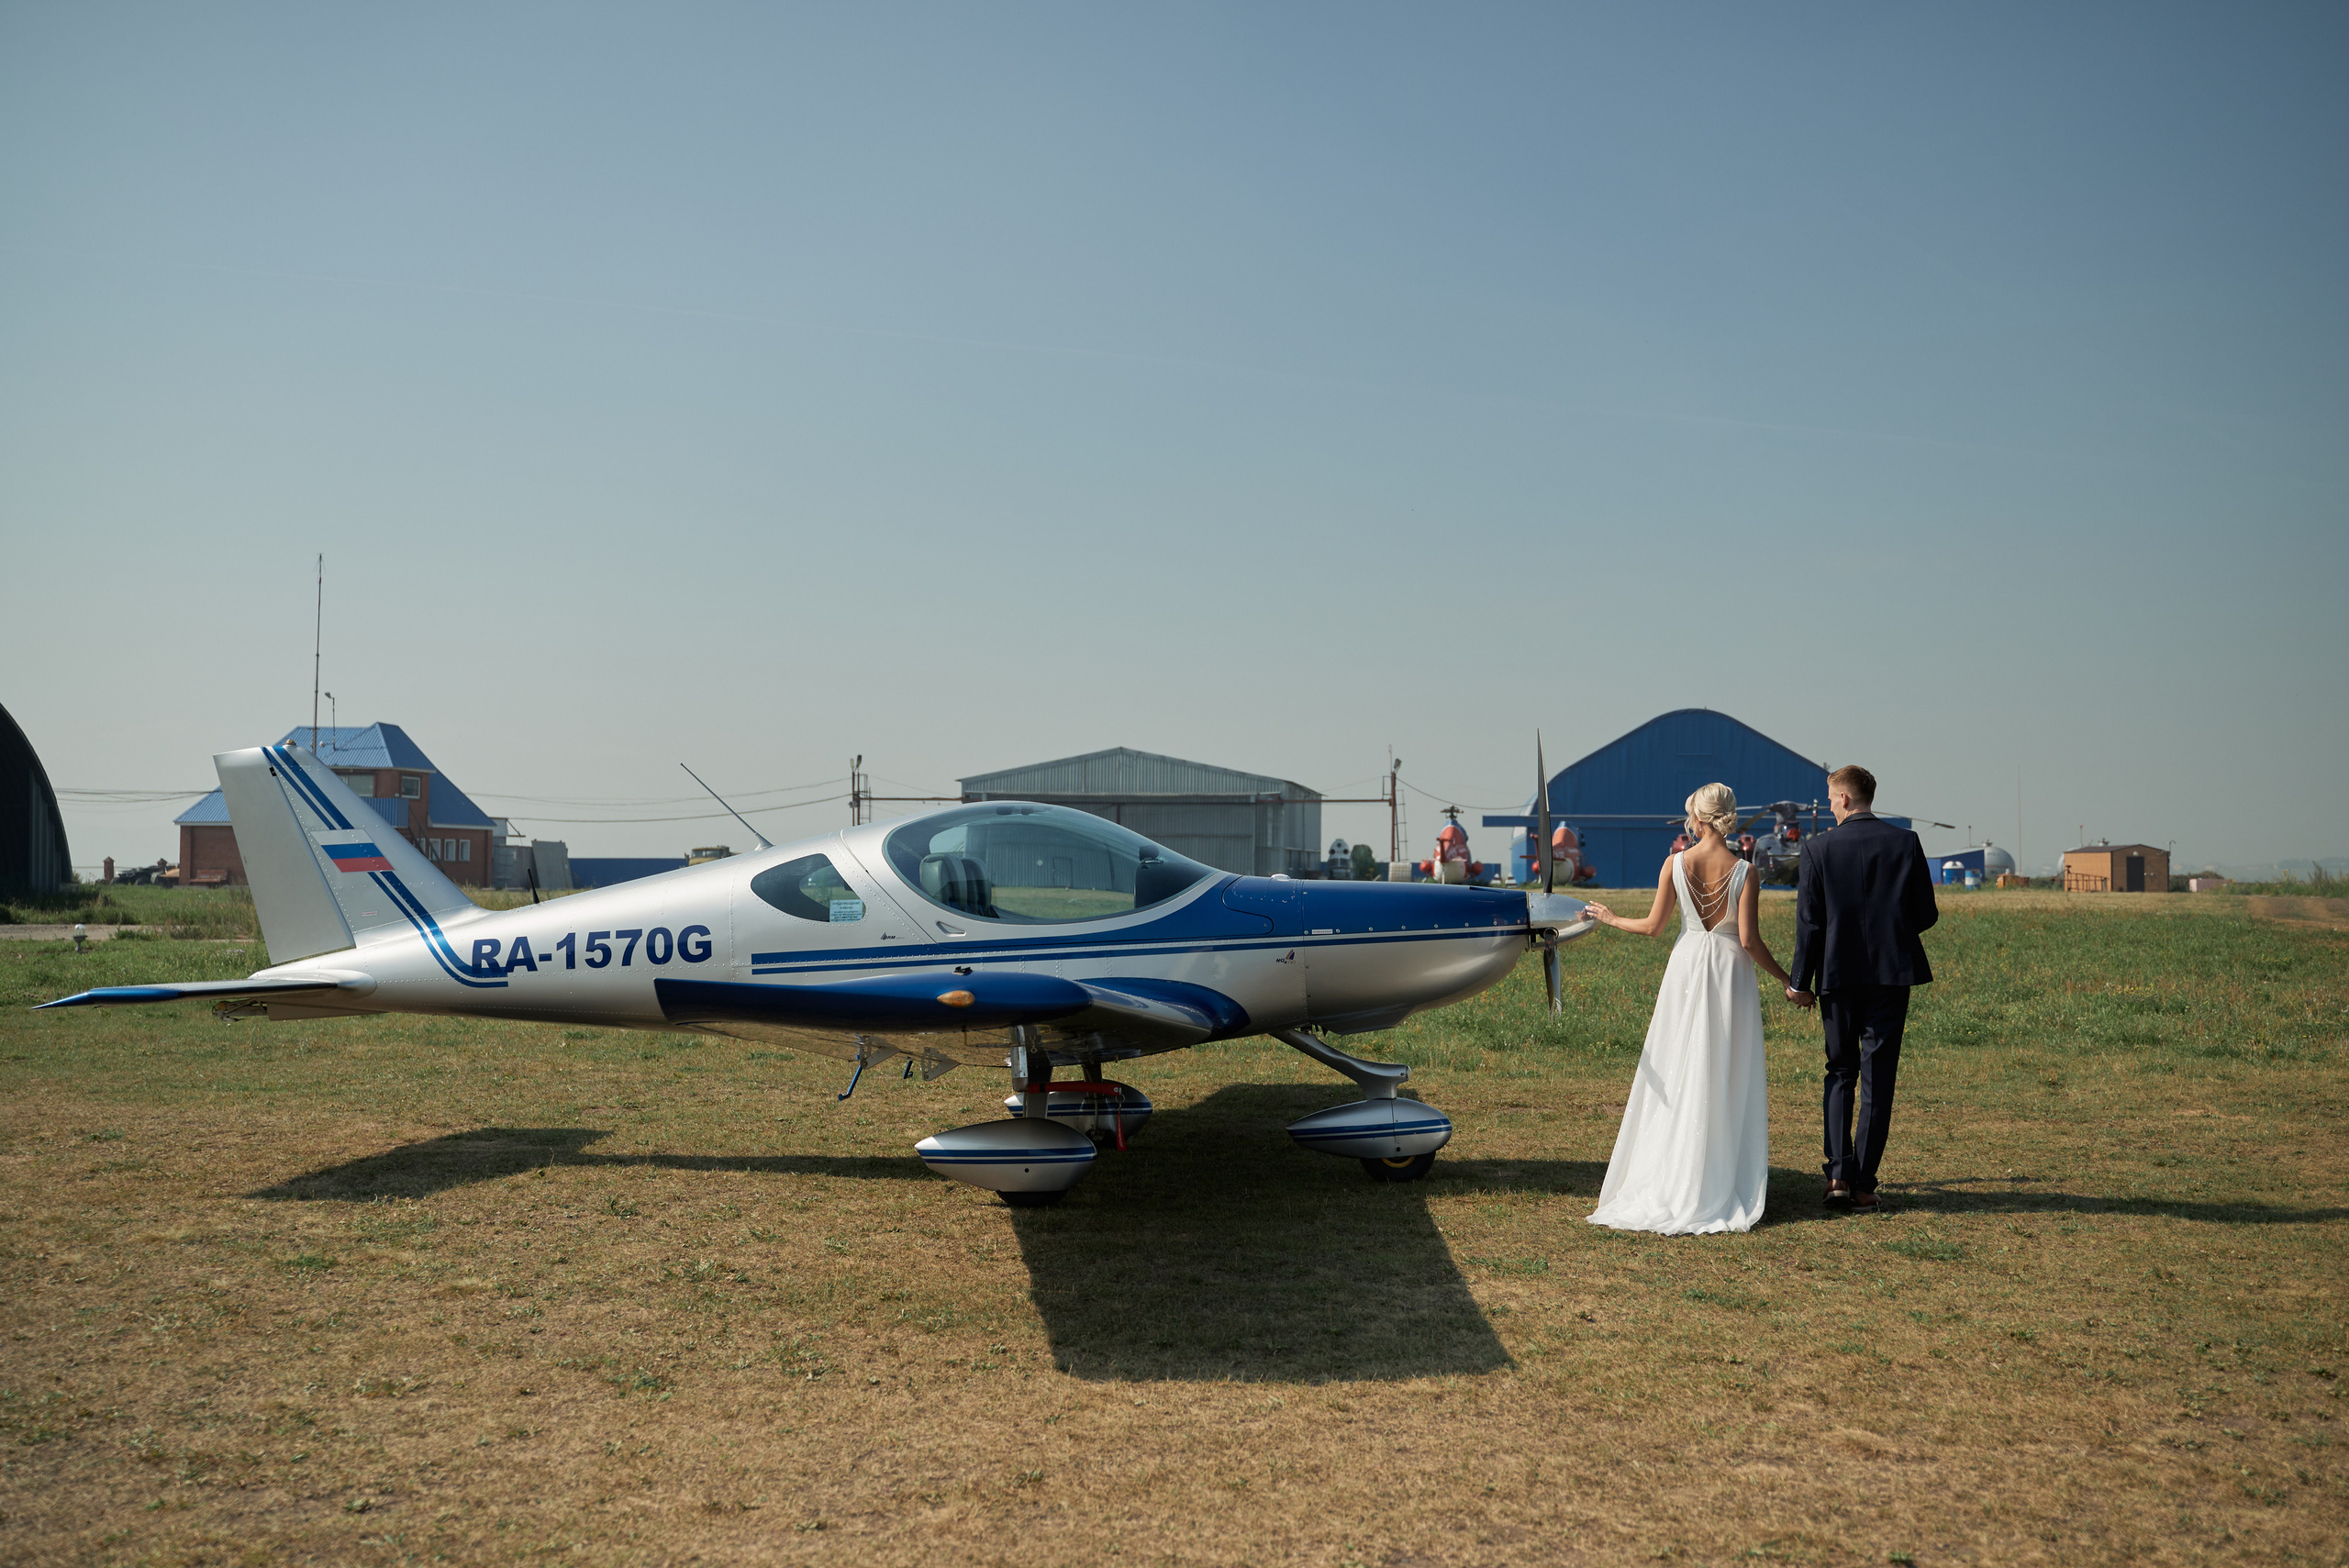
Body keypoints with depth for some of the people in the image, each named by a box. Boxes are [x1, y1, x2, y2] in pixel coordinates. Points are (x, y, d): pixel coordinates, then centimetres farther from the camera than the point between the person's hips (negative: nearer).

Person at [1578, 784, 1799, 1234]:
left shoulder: (1675, 864, -6)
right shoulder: (1744, 871, -9)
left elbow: (1652, 926, -1)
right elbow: (1749, 939, -12)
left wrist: (1611, 919, 17)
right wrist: (1787, 980, -1)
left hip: (1687, 970, 1)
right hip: (1731, 975, -1)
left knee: (1677, 1075, 10)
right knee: (1728, 1082, 7)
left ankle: (1671, 1181, 13)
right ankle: (1720, 1185, 10)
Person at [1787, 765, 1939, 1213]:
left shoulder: (1818, 848, -6)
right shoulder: (1906, 843, -2)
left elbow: (1809, 923, -5)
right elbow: (1927, 915, 0)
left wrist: (1799, 983, 3)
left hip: (1838, 975, 0)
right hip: (1891, 974, 0)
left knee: (1840, 1074, 13)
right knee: (1878, 1080, 4)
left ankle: (1838, 1175, 1)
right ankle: (1863, 1185, 5)